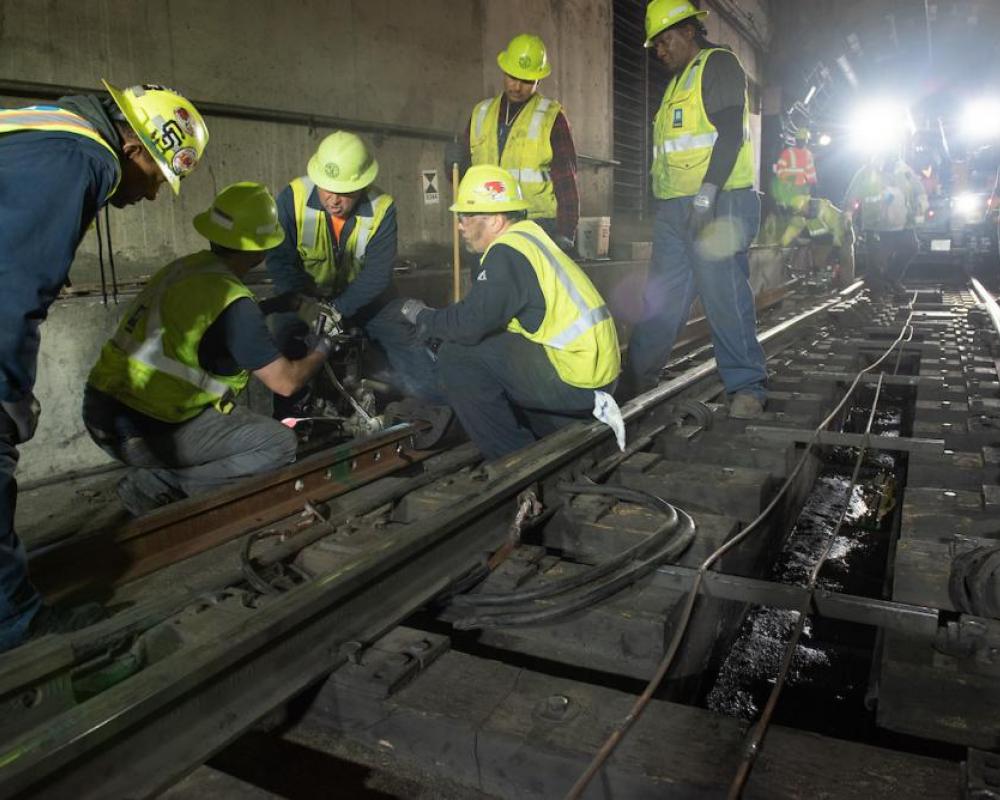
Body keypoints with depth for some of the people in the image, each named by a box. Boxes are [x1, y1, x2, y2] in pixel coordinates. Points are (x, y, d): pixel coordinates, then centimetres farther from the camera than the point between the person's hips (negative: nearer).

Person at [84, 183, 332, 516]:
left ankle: (157, 477, 11)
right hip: (141, 432, -8)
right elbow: (285, 382, -13)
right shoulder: (232, 303, -19)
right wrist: (321, 351, 6)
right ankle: (156, 485, -4)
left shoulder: (188, 265, 5)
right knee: (279, 444, -3)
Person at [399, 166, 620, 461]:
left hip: (575, 379, -10)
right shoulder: (528, 238, 16)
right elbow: (484, 317, 18)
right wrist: (436, 321, 12)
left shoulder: (507, 253, -13)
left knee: (457, 356, -8)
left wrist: (424, 318, -1)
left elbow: (470, 325, -19)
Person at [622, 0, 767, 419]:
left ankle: (747, 387, 2)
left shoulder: (719, 64, 0)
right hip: (674, 209, 9)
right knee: (660, 298, 9)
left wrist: (706, 196, -22)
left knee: (725, 298, -8)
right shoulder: (678, 83, 26)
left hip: (718, 205, -9)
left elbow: (731, 132, -13)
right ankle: (635, 379, 15)